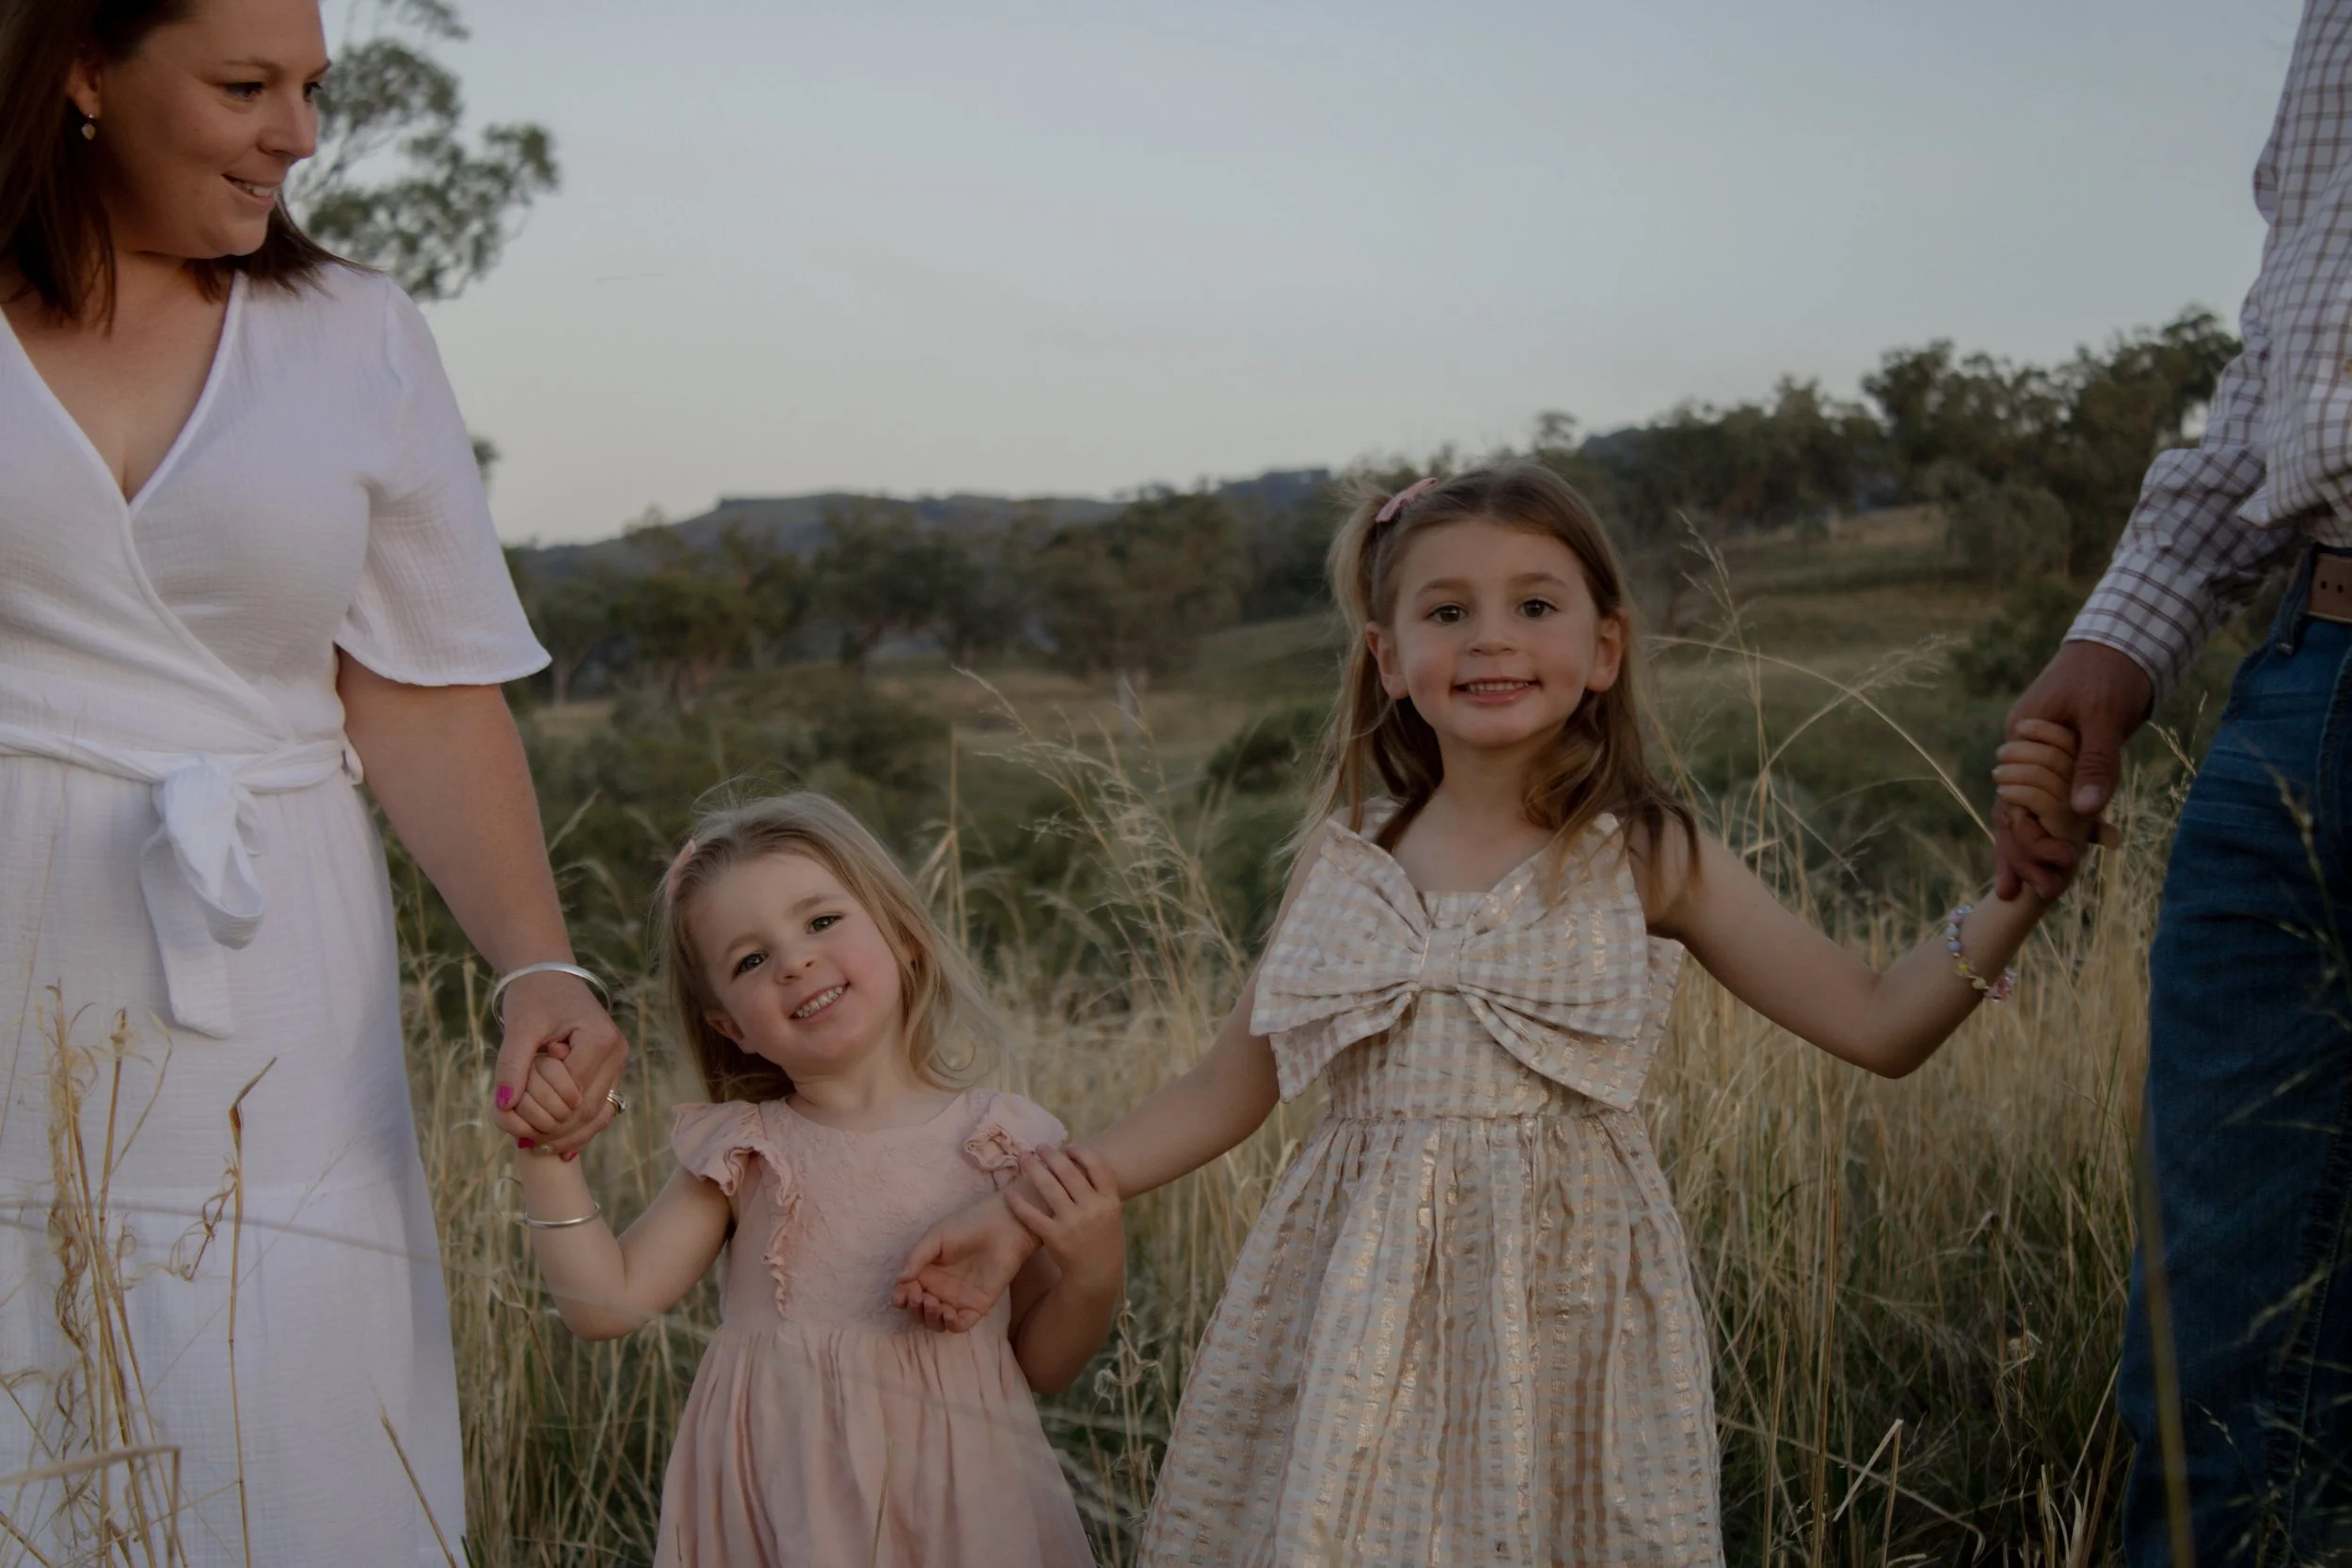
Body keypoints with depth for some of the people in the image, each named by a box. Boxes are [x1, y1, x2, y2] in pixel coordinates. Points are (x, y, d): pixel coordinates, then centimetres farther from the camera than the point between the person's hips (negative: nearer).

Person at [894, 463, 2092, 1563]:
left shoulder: (1646, 861, -3)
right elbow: (1227, 1090, 9)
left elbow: (1878, 1028, -3)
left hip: (1559, 1319, -2)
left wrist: (2016, 887, -18)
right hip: (1361, 1322, 2)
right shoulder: (1345, 864, 3)